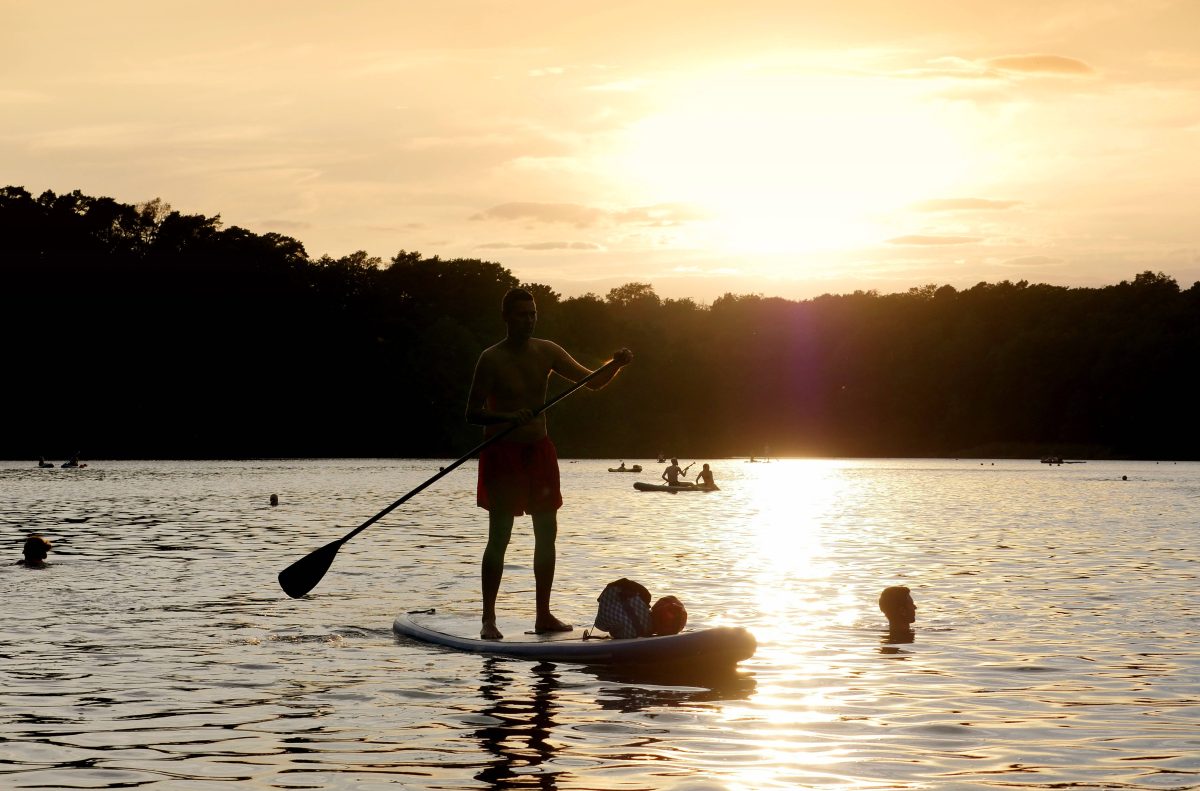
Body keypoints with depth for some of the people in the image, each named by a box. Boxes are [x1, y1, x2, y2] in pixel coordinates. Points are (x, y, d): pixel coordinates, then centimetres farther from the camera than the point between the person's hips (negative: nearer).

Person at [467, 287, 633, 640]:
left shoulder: (547, 352, 4)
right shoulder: (492, 359, -11)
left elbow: (593, 382, 5)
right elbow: (472, 413, -14)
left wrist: (617, 365, -15)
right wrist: (509, 417, -31)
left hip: (539, 450, 6)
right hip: (502, 452, -6)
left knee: (547, 534, 7)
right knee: (499, 537, -7)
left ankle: (543, 615, 15)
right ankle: (488, 619, -3)